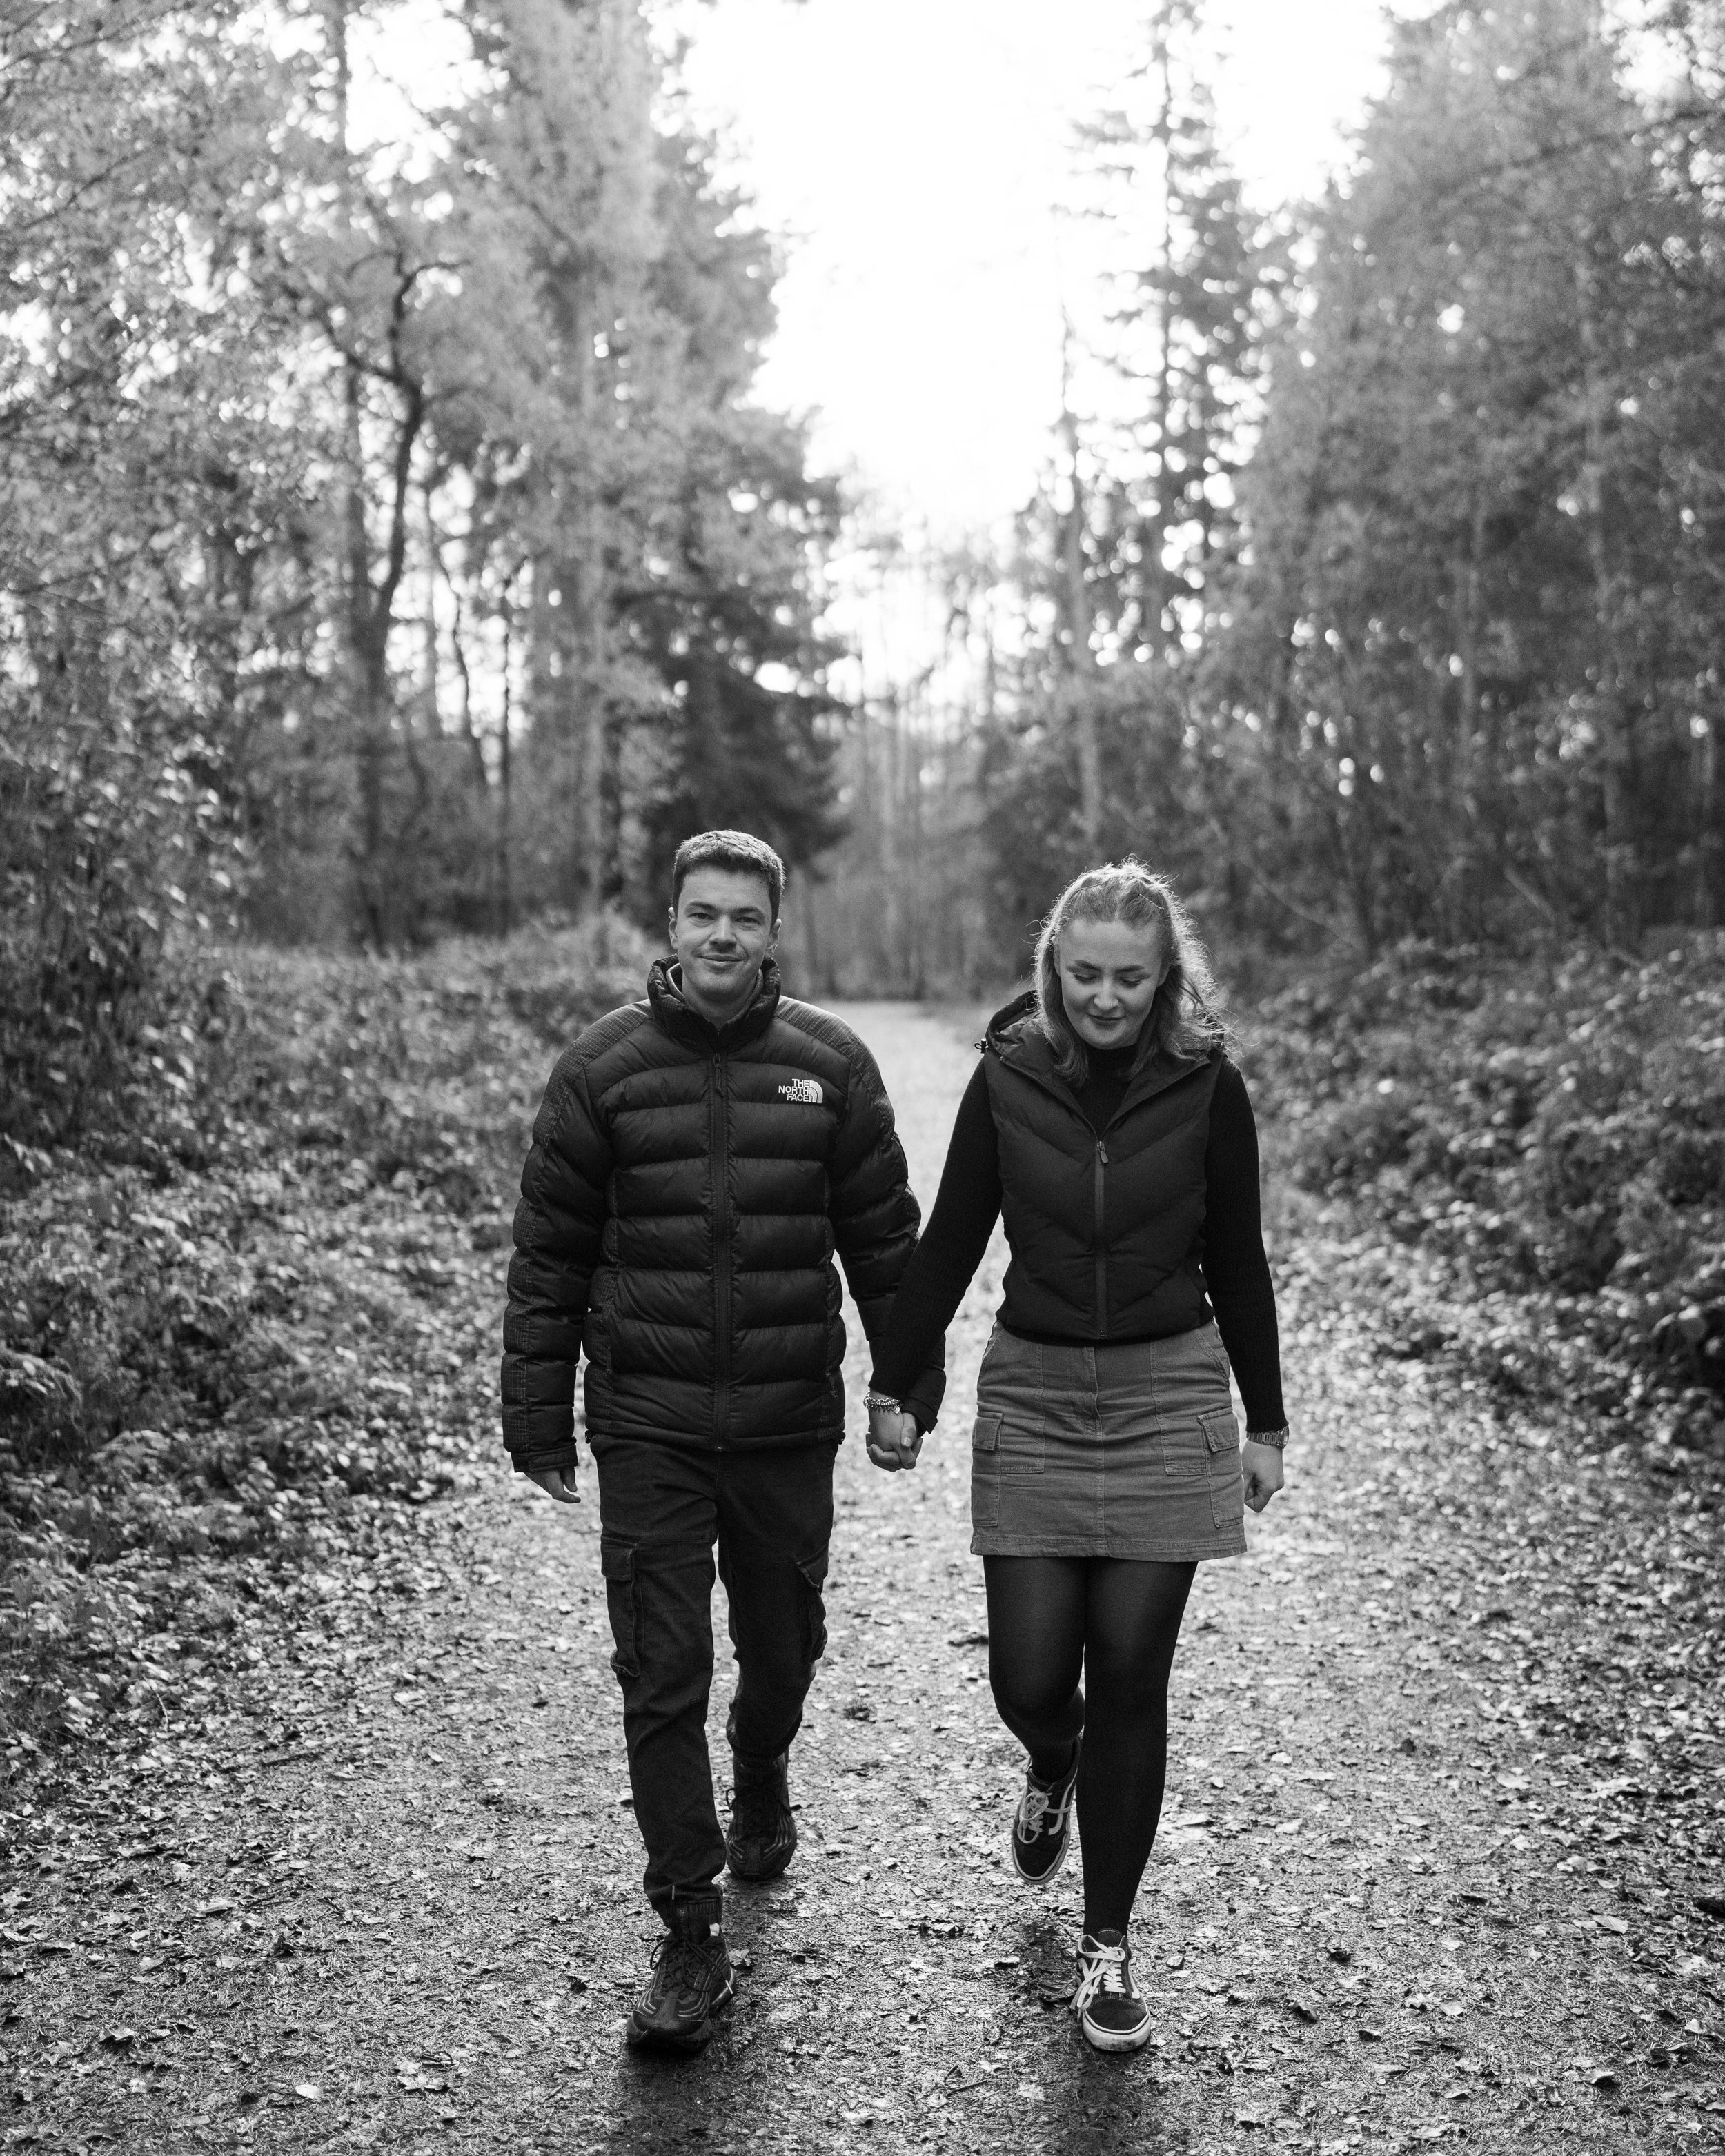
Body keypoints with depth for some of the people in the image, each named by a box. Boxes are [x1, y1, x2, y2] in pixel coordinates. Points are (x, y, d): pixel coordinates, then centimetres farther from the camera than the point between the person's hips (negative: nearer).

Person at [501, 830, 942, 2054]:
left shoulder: (830, 1065, 0)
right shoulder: (603, 1068, -2)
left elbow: (885, 1239, 6)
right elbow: (551, 1252, 2)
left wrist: (911, 1385, 8)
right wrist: (539, 1415, 2)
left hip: (790, 1419, 1)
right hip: (647, 1423, -1)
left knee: (782, 1645, 17)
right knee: (662, 1674, -3)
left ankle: (762, 1788, 49)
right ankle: (693, 1935, 8)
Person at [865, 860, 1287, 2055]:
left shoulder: (1208, 1089, -5)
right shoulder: (1009, 1076, -4)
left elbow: (1237, 1266, 3)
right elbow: (949, 1245, 3)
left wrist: (1267, 1424, 7)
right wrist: (892, 1388, 2)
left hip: (1169, 1396, -1)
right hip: (1032, 1395, 1)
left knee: (1130, 1679, 2)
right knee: (1030, 1676, 2)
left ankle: (1109, 1941, 19)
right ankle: (1054, 1771, 40)